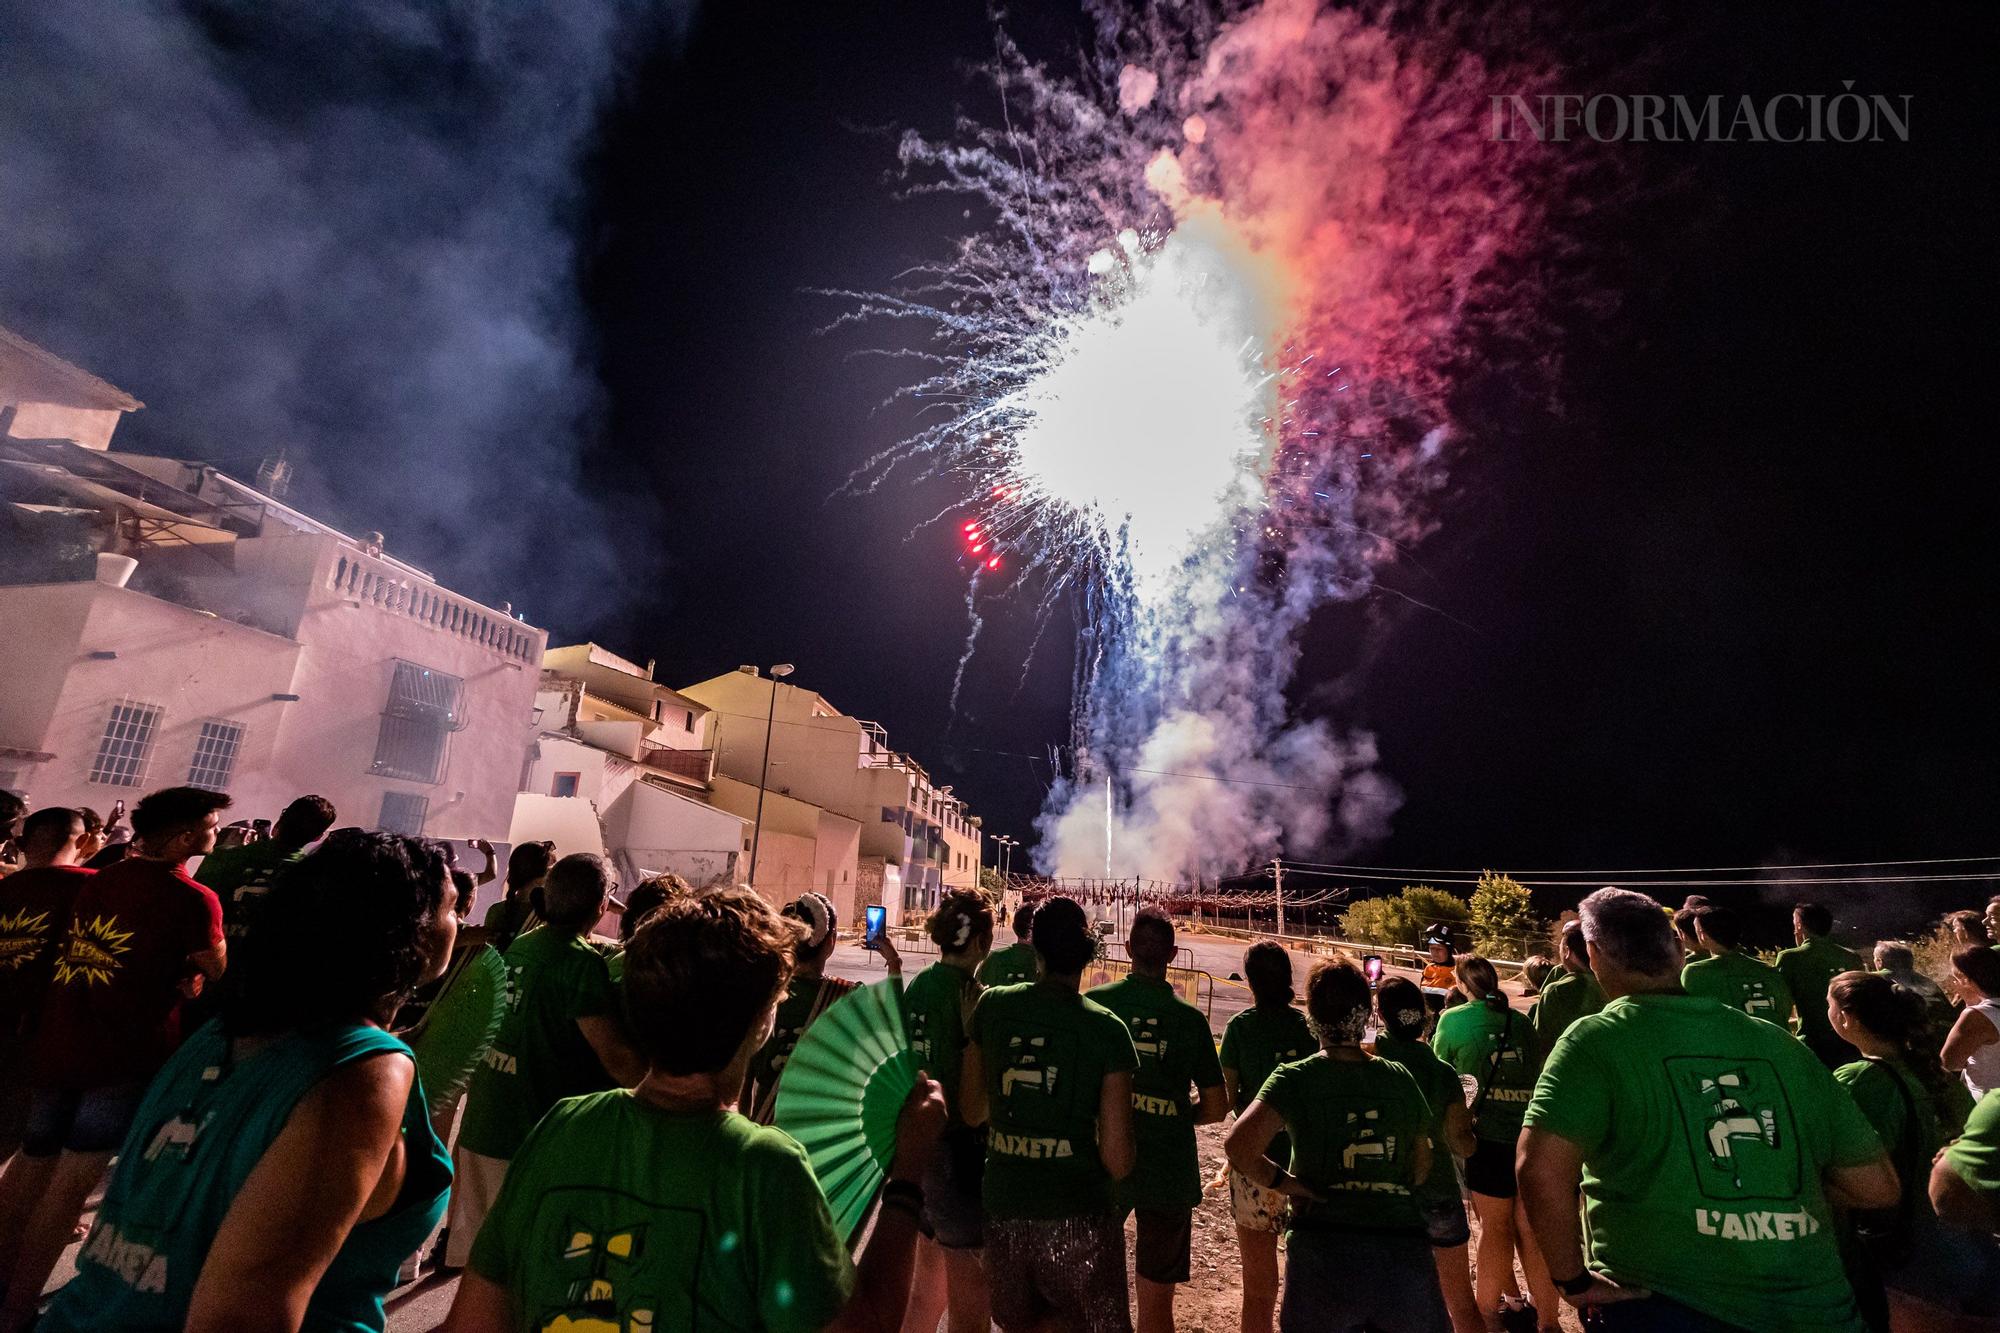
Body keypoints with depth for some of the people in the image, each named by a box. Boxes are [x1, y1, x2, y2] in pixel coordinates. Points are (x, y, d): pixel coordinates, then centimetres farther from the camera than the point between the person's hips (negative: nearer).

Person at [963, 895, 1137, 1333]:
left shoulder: (992, 1006, -4)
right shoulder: (1107, 1029, -12)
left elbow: (972, 1111, 8)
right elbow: (1118, 1160, -10)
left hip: (1003, 1211, 3)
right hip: (1078, 1219, -3)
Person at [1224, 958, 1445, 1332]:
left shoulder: (1295, 1079, -8)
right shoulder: (1401, 1079, 4)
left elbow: (1239, 1145, -20)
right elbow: (1421, 1168, 14)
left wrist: (1283, 1182, -5)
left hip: (1325, 1250, -3)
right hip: (1404, 1250, 3)